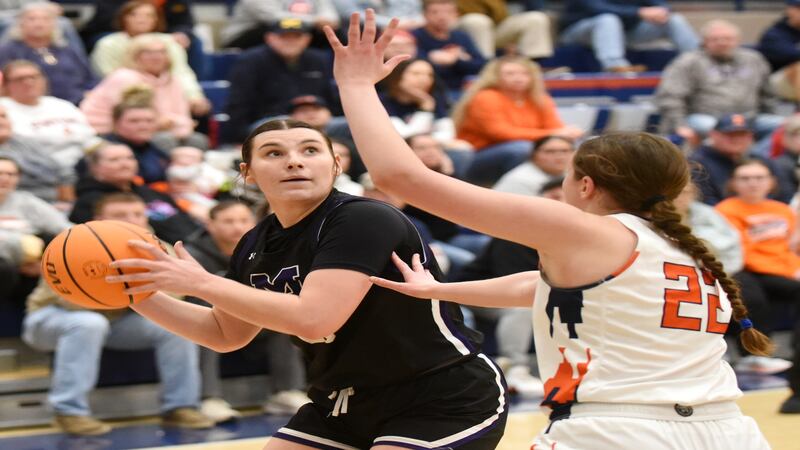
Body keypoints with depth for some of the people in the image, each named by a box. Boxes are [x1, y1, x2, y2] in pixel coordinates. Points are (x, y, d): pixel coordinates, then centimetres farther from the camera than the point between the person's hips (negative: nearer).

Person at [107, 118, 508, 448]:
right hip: (343, 407, 8)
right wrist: (140, 293, 2)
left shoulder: (364, 221, -22)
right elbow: (225, 333, 17)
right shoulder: (257, 246, 2)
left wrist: (200, 283, -27)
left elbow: (313, 320, -34)